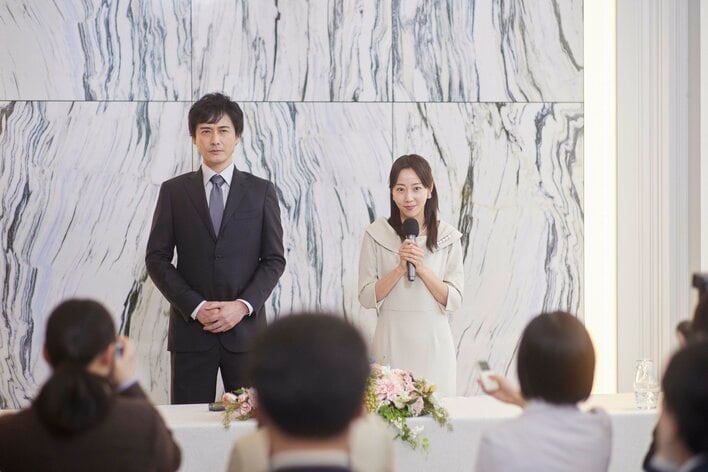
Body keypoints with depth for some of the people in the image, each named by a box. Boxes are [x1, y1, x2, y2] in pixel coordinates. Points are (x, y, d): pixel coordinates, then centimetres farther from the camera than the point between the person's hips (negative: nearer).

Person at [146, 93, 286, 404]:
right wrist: (196, 307, -9)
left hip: (245, 328, 0)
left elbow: (274, 259, 5)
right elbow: (156, 259, 3)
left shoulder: (261, 191, 7)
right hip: (191, 329, 0)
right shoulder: (174, 191, 7)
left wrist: (243, 305, -10)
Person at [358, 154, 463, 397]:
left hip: (433, 343, 1)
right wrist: (400, 268, -14)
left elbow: (454, 300, -1)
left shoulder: (448, 237, 1)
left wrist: (422, 268, -14)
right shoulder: (376, 234, -1)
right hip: (391, 342, -1)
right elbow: (366, 298, -3)